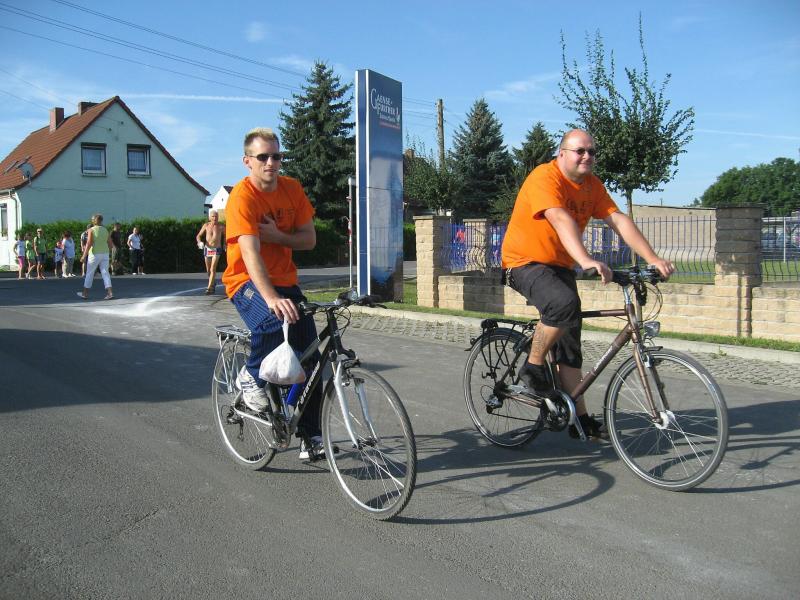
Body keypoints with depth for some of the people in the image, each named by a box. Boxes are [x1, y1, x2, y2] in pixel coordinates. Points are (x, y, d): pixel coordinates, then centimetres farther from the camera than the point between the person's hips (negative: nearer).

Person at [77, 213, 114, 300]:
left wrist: (84, 255, -16)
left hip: (95, 254, -4)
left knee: (89, 273, 8)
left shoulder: (91, 230, -8)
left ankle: (85, 293, 16)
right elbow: (110, 243, 10)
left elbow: (89, 243, -17)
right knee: (105, 273, 2)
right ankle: (110, 293, -11)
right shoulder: (105, 230, 6)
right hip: (105, 254, 4)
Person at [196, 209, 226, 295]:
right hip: (207, 249, 3)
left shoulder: (221, 226, -3)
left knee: (213, 269, -16)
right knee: (208, 270, 13)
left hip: (217, 249, -3)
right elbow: (198, 235, 6)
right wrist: (199, 242, -15)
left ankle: (209, 288, -19)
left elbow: (225, 235, 14)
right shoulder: (206, 225, 1)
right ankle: (213, 283, 38)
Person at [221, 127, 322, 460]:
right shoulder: (242, 196, -18)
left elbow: (309, 239, 0)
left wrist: (276, 236, -19)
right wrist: (271, 298, -42)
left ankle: (310, 434, 13)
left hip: (285, 280, 6)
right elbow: (251, 254, -29)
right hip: (248, 281, -6)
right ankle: (251, 376, -6)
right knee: (273, 321, -38)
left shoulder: (292, 189, 0)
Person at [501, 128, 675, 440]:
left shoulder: (592, 185, 2)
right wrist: (587, 261, -48)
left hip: (560, 266, 8)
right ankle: (532, 366, -14)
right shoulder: (545, 177, -20)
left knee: (570, 344, 6)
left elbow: (619, 220, -6)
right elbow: (561, 220, -35)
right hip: (526, 262, -7)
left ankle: (580, 418, 13)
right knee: (565, 302, -36)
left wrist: (653, 259, -17)